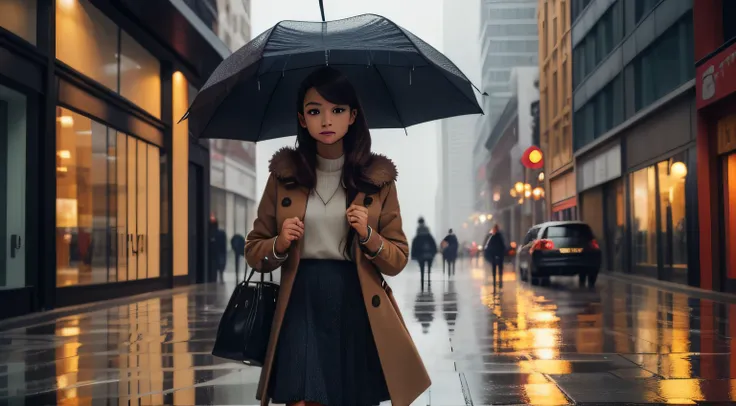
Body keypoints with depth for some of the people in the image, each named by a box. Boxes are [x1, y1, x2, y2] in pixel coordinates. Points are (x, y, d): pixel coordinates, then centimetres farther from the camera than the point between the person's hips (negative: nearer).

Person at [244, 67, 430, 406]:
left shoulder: (377, 177, 5)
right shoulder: (284, 175, 6)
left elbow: (398, 261, 6)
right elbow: (253, 251, 11)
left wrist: (367, 234, -12)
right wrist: (279, 245, -10)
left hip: (358, 310, 1)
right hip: (302, 306, 0)